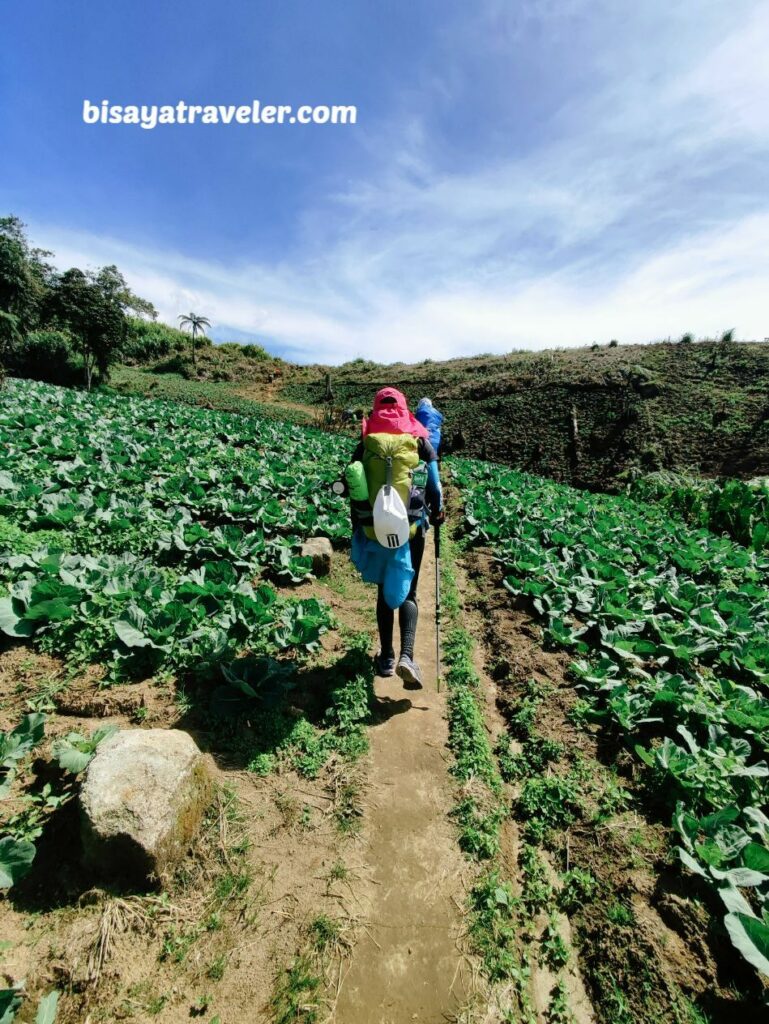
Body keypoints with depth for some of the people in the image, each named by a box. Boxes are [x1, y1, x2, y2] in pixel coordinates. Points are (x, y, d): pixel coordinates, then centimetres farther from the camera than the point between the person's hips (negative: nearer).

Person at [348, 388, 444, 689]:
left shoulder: (365, 445, 3)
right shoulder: (420, 441, 1)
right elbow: (435, 487, 4)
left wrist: (356, 528, 16)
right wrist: (437, 514, 22)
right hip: (412, 530, -1)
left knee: (385, 592, 16)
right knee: (407, 592, 10)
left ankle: (386, 658, 23)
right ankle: (406, 656, -6)